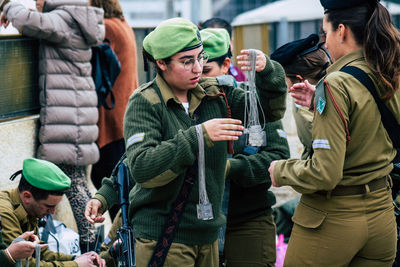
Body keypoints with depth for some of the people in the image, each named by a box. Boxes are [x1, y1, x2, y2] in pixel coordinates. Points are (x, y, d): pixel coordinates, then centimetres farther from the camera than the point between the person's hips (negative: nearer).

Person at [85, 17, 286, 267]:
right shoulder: (145, 103, -9)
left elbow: (272, 108, 7)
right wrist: (198, 136, -27)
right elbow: (140, 167, -22)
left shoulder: (214, 93, 6)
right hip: (162, 236, -5)